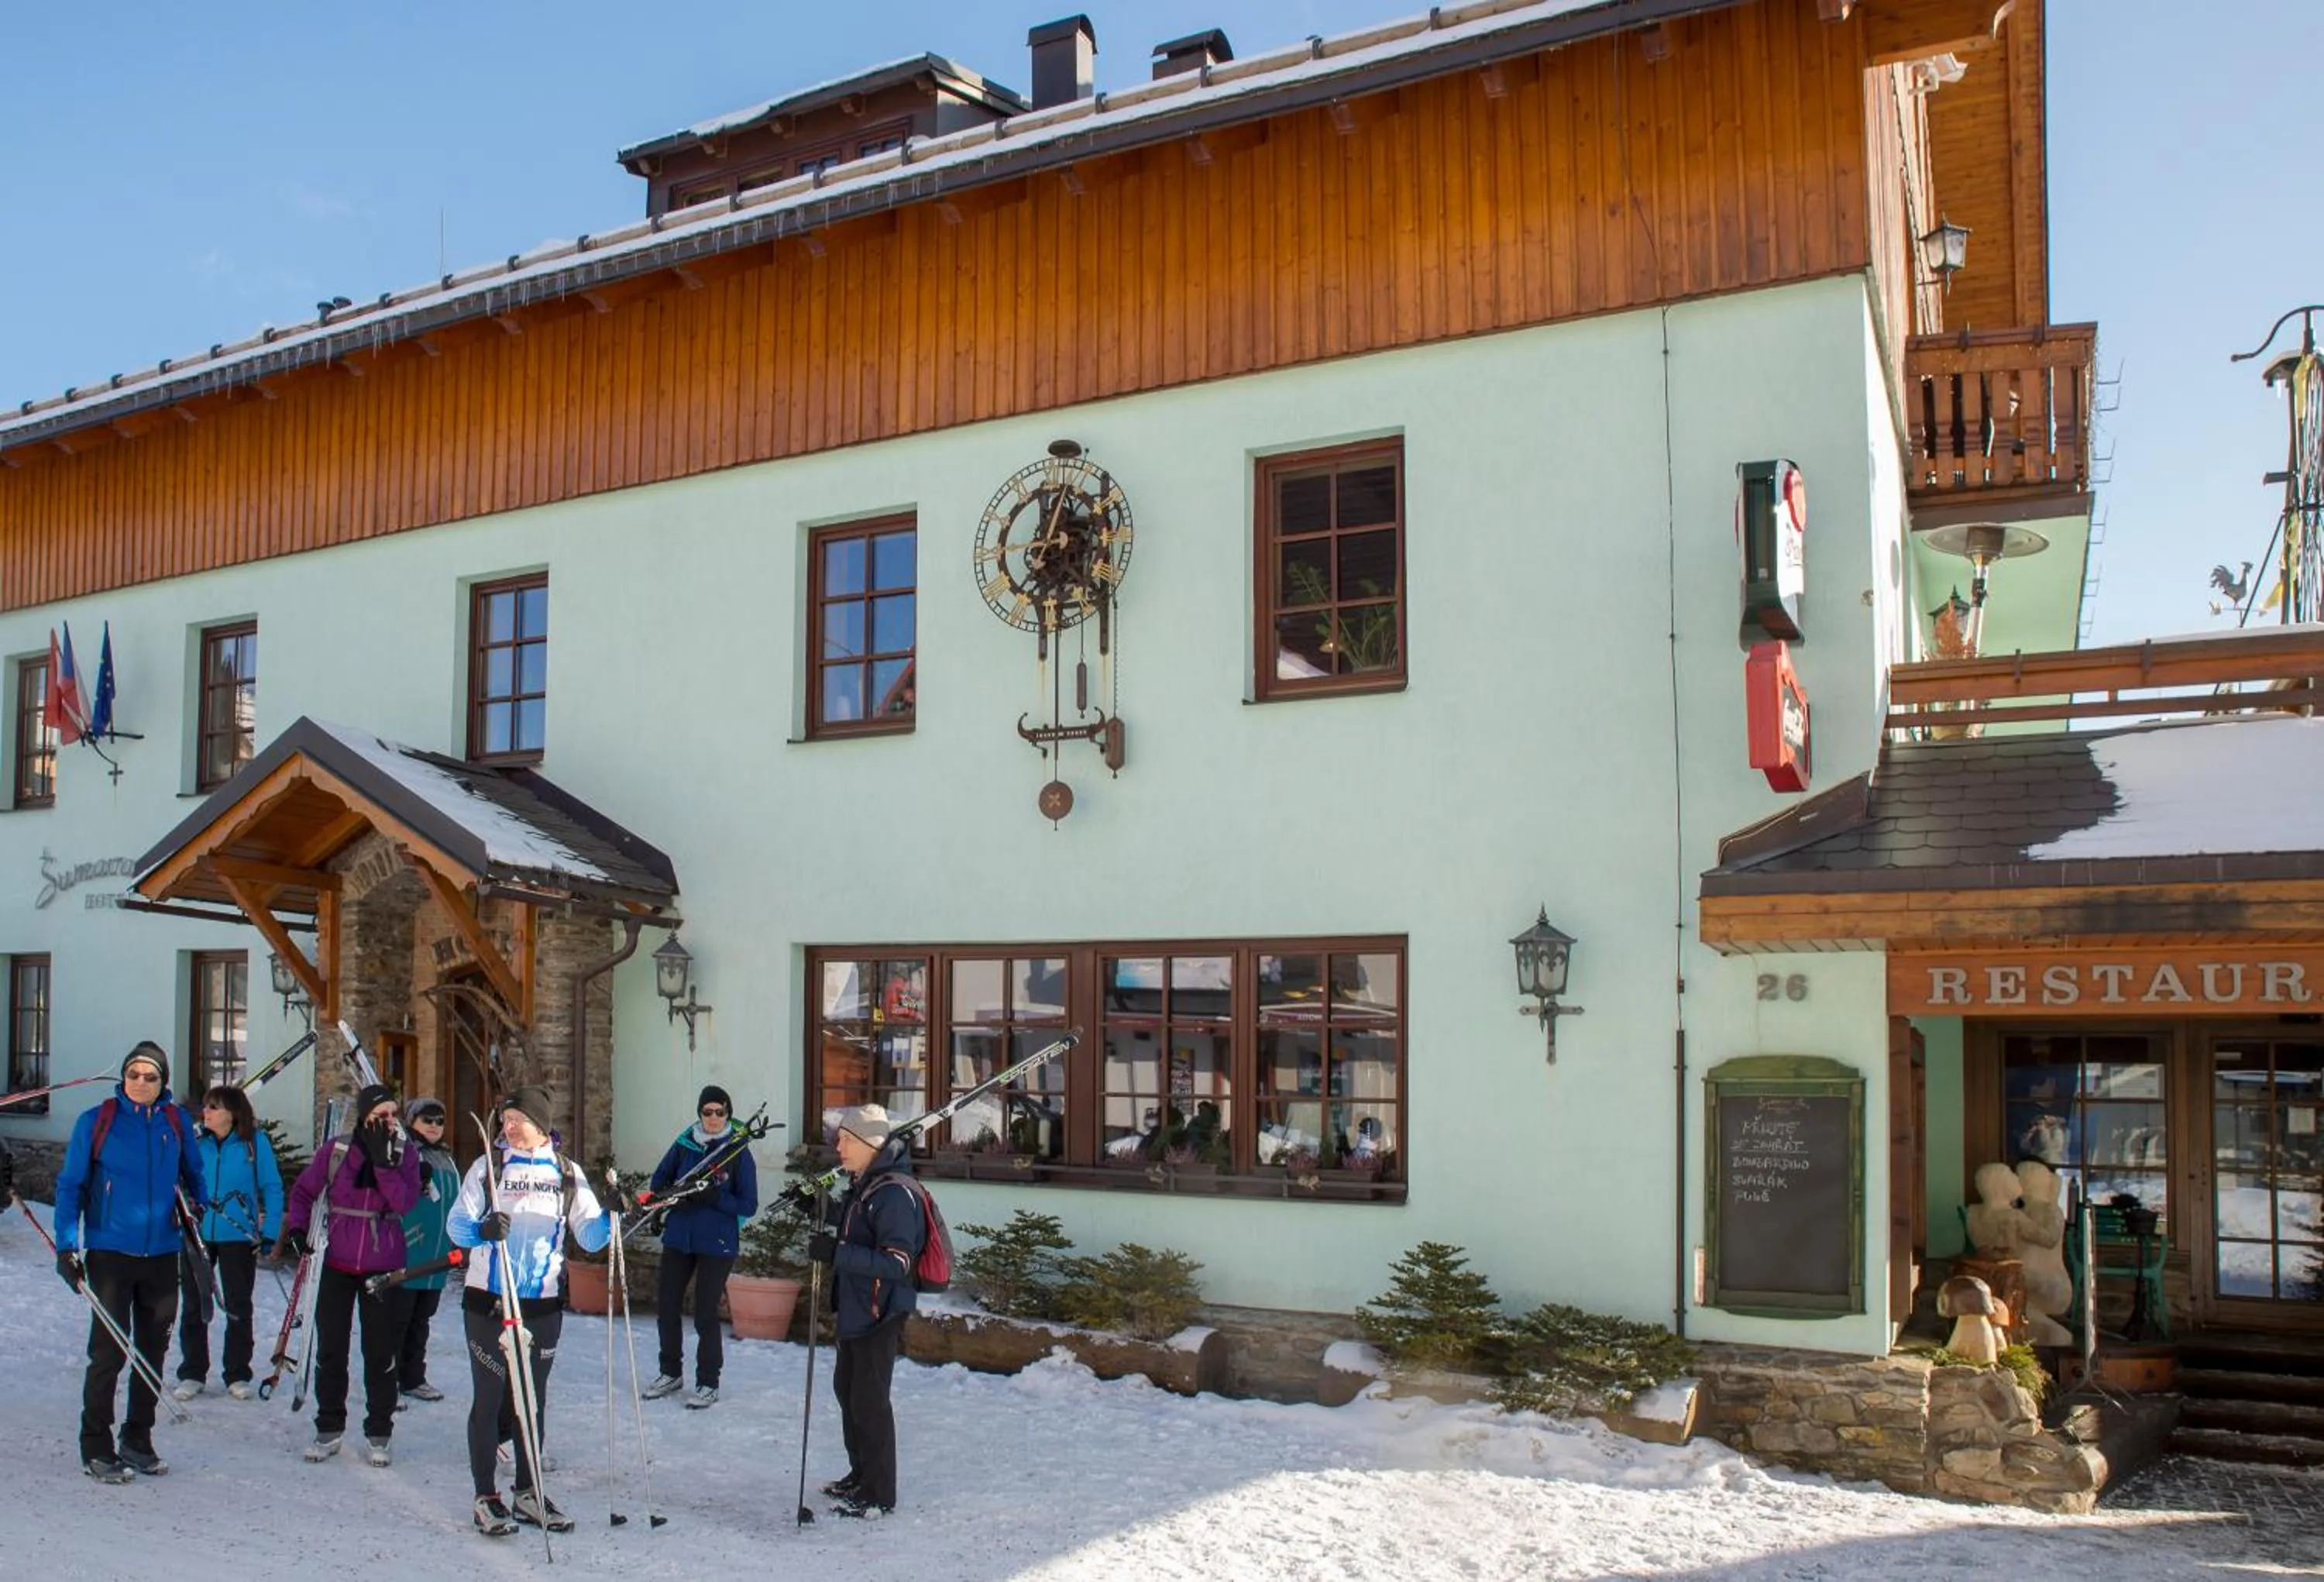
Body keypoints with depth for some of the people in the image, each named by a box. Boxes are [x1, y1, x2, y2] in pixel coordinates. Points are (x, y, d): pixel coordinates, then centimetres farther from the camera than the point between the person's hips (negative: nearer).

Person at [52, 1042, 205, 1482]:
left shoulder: (176, 1123, 6)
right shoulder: (95, 1122, -3)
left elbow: (193, 1176, 18)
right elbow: (70, 1186, 0)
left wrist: (199, 1206, -2)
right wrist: (67, 1245, -8)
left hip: (162, 1255, 3)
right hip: (110, 1252, -3)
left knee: (152, 1352, 10)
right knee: (109, 1352, -6)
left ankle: (138, 1441, 22)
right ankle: (96, 1447, 8)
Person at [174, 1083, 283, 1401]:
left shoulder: (254, 1142, -7)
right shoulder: (195, 1139, -2)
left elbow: (272, 1188, -3)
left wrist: (269, 1231, -8)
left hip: (238, 1236, -2)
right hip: (197, 1233, 2)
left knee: (238, 1306, 8)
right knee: (193, 1304, 8)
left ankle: (237, 1375, 20)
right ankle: (192, 1373, 22)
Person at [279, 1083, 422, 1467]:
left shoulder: (406, 1155, -3)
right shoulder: (335, 1151, -4)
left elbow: (405, 1202, -17)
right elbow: (303, 1192, 8)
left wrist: (383, 1160, -23)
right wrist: (297, 1228, -7)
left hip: (384, 1268, -1)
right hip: (338, 1265, 1)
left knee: (380, 1353, 4)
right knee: (330, 1349, 7)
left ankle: (378, 1435, 15)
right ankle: (329, 1430, 23)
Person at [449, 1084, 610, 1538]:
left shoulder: (567, 1174, 4)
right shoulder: (488, 1167, -1)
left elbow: (590, 1236, 1)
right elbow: (457, 1224, -9)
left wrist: (612, 1215, -19)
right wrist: (482, 1230, -30)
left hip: (543, 1305, 2)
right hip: (488, 1301, -2)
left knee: (533, 1398, 11)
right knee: (491, 1397, 2)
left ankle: (527, 1492, 23)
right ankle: (486, 1497, 14)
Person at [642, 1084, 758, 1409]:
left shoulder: (739, 1153, -9)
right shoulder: (685, 1144, 1)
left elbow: (748, 1205, -9)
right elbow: (659, 1181, 13)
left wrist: (714, 1198, -24)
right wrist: (668, 1197, -9)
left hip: (717, 1244, -4)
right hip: (678, 1238, 4)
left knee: (706, 1314, -1)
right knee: (666, 1305, 11)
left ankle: (708, 1383, 15)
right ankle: (671, 1373, 31)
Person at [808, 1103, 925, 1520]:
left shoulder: (895, 1193, -22)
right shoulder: (864, 1185, 9)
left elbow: (896, 1262, -28)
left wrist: (837, 1253, -30)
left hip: (881, 1312, -10)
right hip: (854, 1307, 10)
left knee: (869, 1399, -2)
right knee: (847, 1388, 20)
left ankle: (879, 1495, 11)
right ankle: (861, 1475, 36)